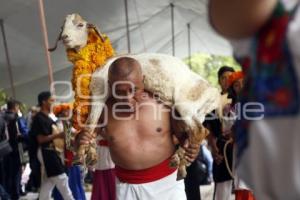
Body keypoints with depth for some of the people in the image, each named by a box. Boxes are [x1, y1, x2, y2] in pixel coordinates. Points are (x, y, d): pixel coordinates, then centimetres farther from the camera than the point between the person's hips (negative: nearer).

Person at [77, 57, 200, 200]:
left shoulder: (162, 101, -12)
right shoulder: (103, 112, -9)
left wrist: (190, 145, -16)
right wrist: (80, 141, -14)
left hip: (167, 180, 0)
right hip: (128, 186, 1)